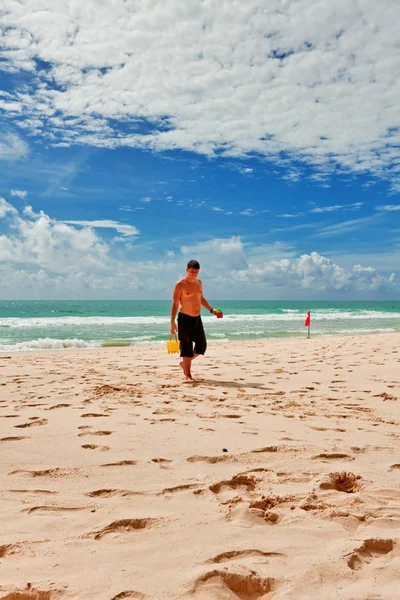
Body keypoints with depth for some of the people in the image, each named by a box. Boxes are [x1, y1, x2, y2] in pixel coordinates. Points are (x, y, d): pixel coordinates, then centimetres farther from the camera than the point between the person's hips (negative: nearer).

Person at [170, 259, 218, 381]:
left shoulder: (199, 283, 12)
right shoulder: (180, 284, -9)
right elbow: (175, 304, -11)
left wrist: (211, 309, 14)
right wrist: (172, 322, -16)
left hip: (197, 318, 7)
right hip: (185, 318, -7)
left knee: (202, 346, 8)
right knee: (187, 348, -3)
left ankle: (184, 363, 29)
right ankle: (187, 375, 6)